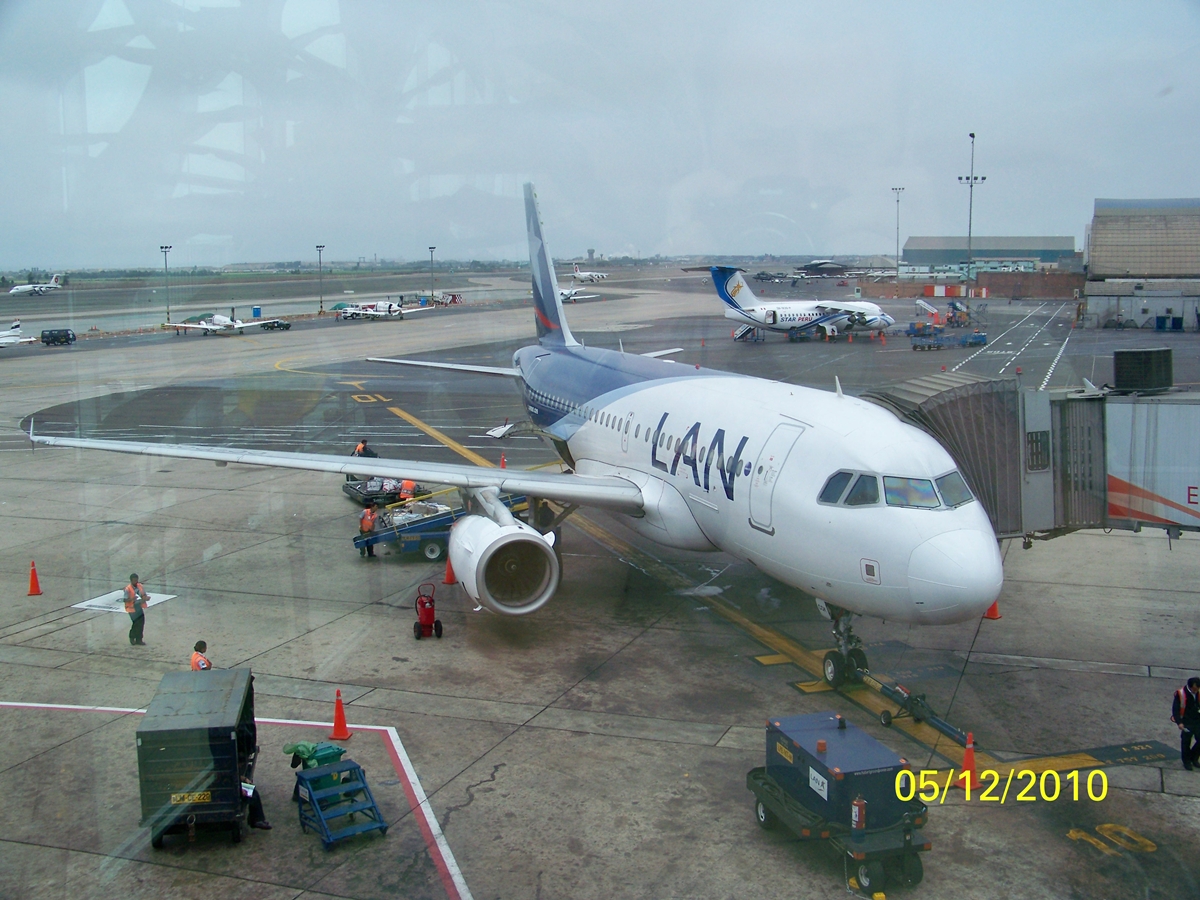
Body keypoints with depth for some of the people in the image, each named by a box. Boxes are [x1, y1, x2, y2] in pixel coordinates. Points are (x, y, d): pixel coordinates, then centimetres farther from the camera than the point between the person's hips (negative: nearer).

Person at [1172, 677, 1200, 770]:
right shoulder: (1180, 694, -14)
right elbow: (1175, 709, -10)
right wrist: (1179, 722, -17)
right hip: (1186, 723, -4)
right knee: (1186, 742, 5)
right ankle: (1187, 762, 22)